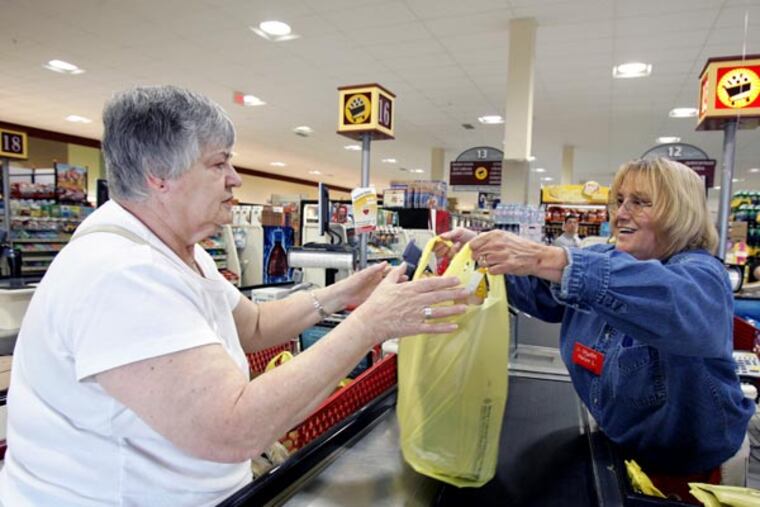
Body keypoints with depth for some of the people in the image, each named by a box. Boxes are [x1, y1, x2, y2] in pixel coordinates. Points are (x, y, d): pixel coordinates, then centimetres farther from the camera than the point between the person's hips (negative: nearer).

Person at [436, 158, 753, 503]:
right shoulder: (606, 258, 1)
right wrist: (477, 250, -29)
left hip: (684, 467, -5)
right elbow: (540, 290, -11)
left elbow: (674, 301, -46)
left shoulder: (702, 275, -22)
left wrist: (547, 260, -56)